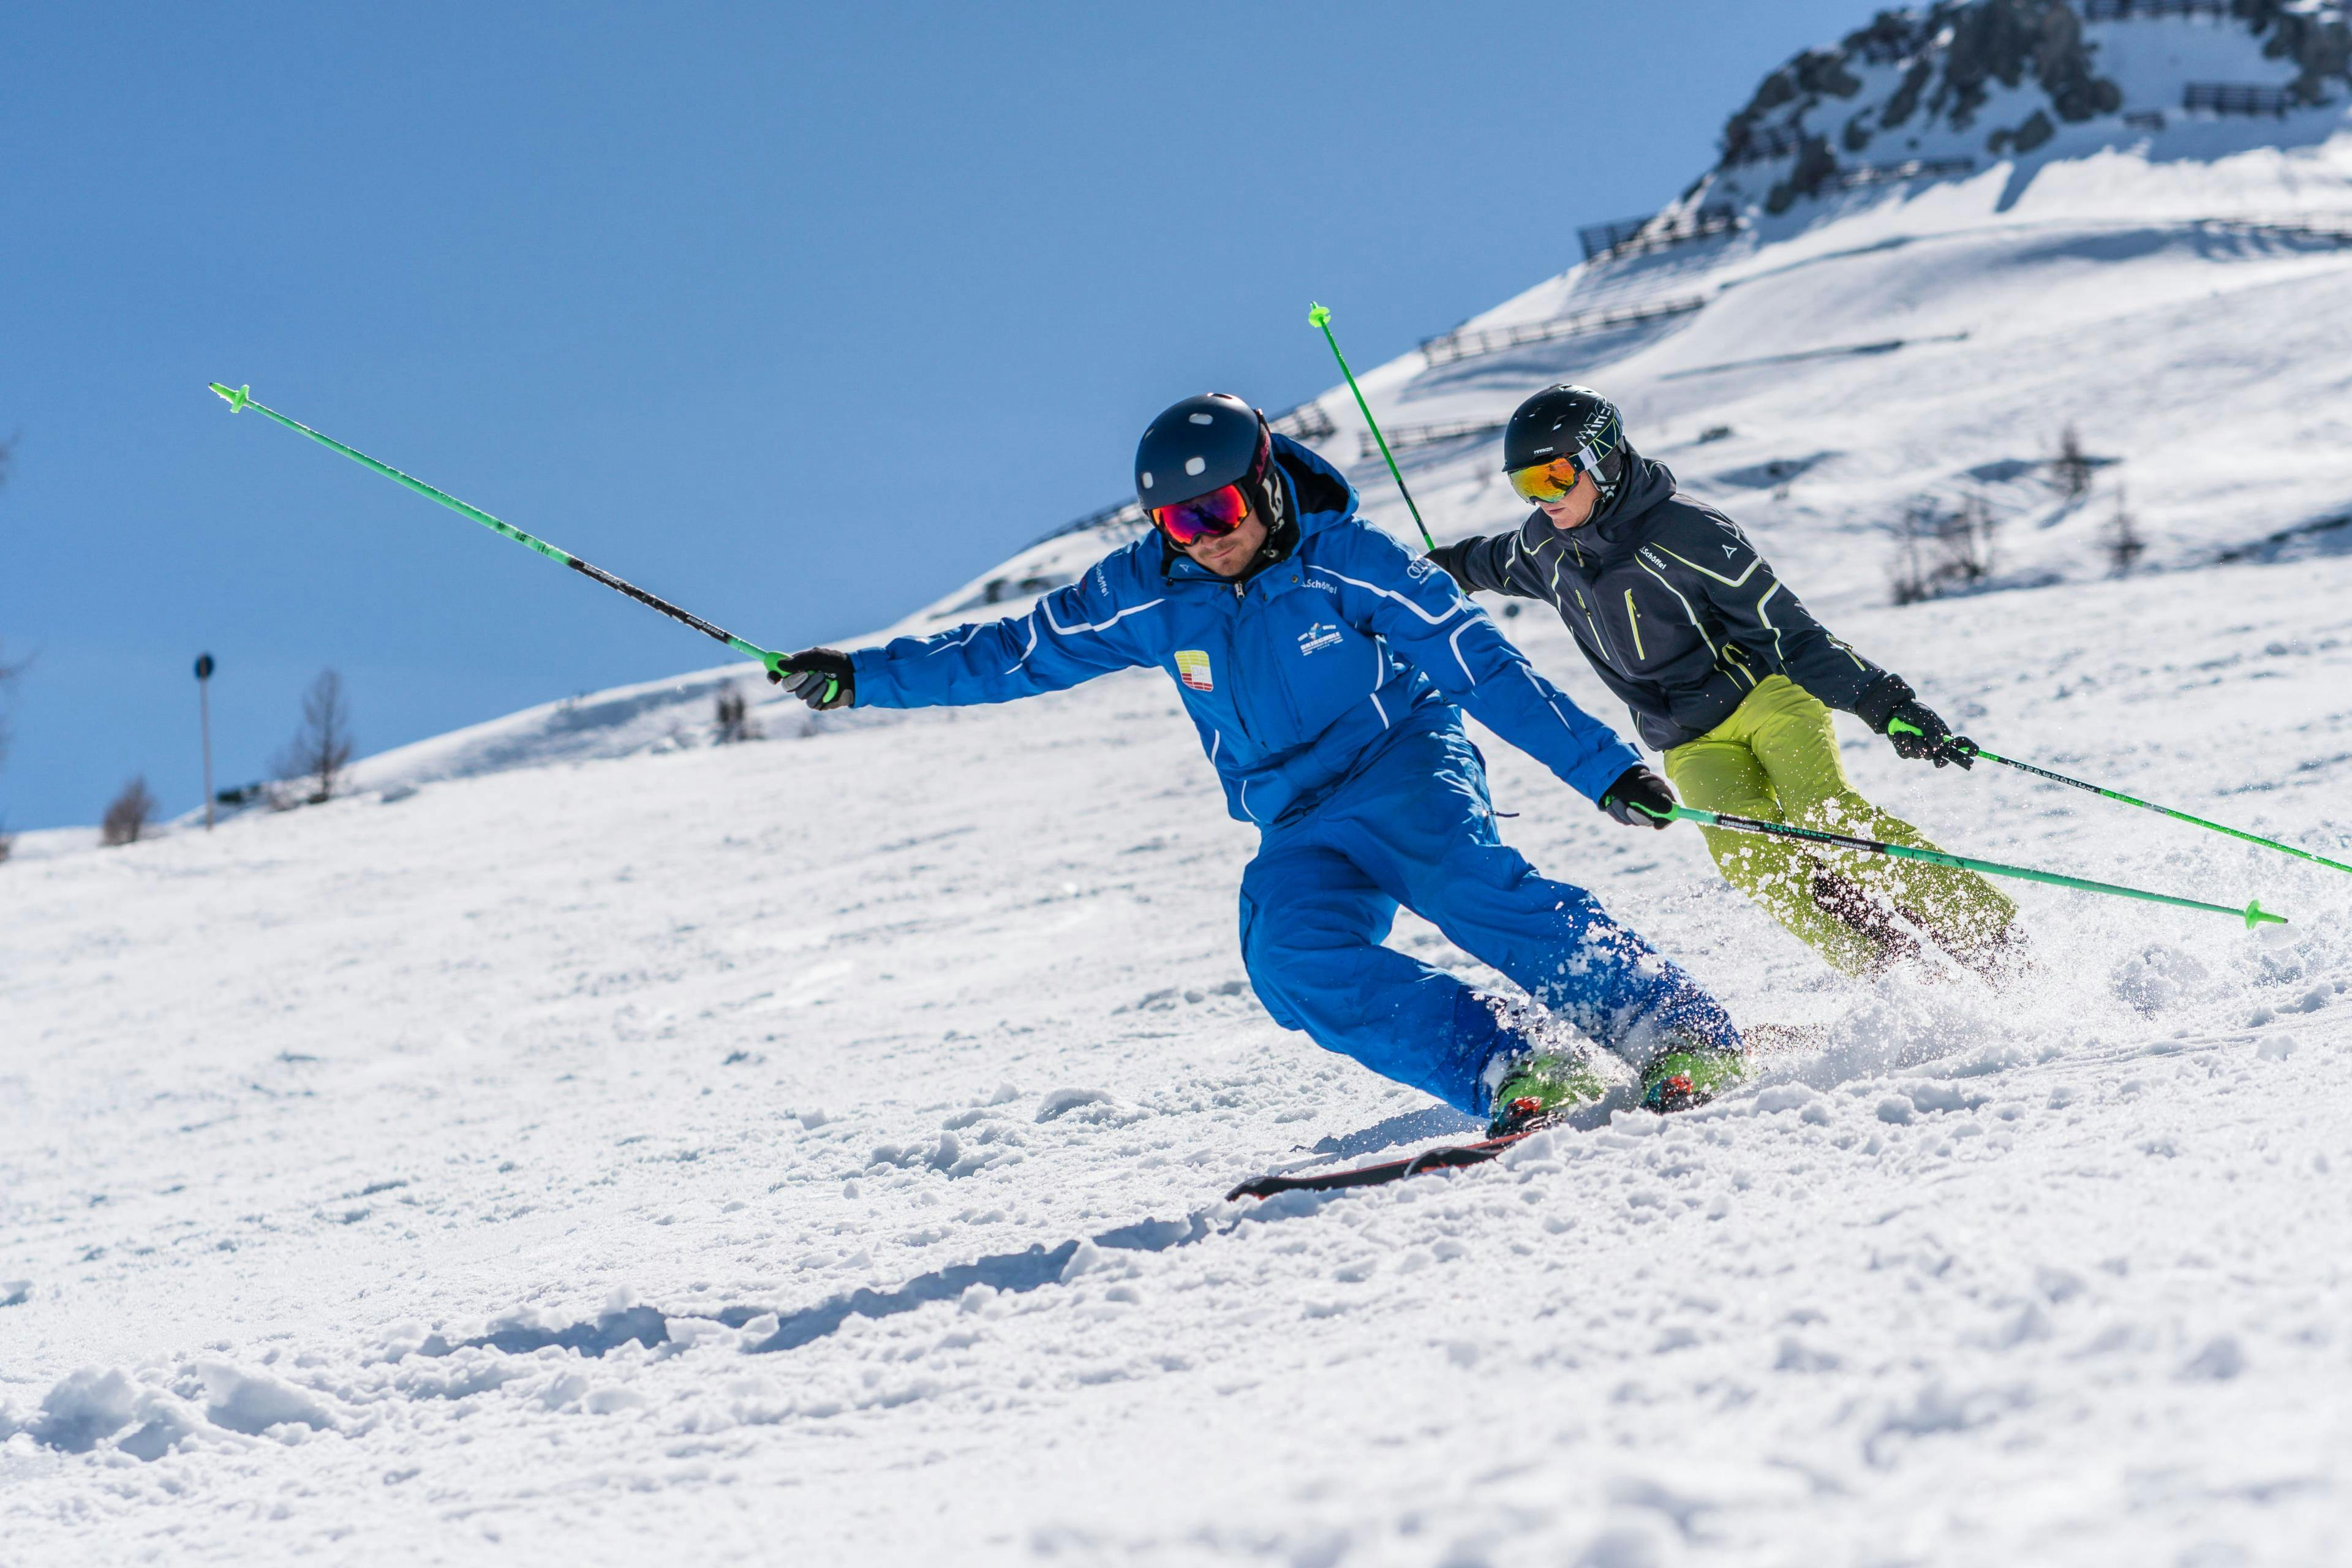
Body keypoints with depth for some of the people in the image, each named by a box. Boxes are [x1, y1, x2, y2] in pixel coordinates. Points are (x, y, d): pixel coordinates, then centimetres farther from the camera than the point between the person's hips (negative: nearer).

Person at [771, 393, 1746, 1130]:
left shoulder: (1348, 561, -13)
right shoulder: (1144, 596, -3)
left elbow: (1489, 671, -13)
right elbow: (1017, 653, 8)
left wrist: (1604, 770, -17)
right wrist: (859, 678, 6)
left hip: (1407, 768, -4)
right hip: (1302, 830, 4)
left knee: (1471, 889, -34)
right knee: (1295, 962, -27)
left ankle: (1682, 1033, -27)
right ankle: (1514, 1073, -27)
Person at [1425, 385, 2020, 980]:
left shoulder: (1685, 534, -17)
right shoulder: (1546, 546, 0)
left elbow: (1788, 633, -17)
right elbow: (1496, 563, 27)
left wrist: (1885, 705, -24)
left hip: (1766, 693, -4)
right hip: (1694, 746, 4)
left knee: (1823, 812, -29)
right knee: (1746, 850, -26)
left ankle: (1986, 938, -22)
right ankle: (1900, 976, -24)